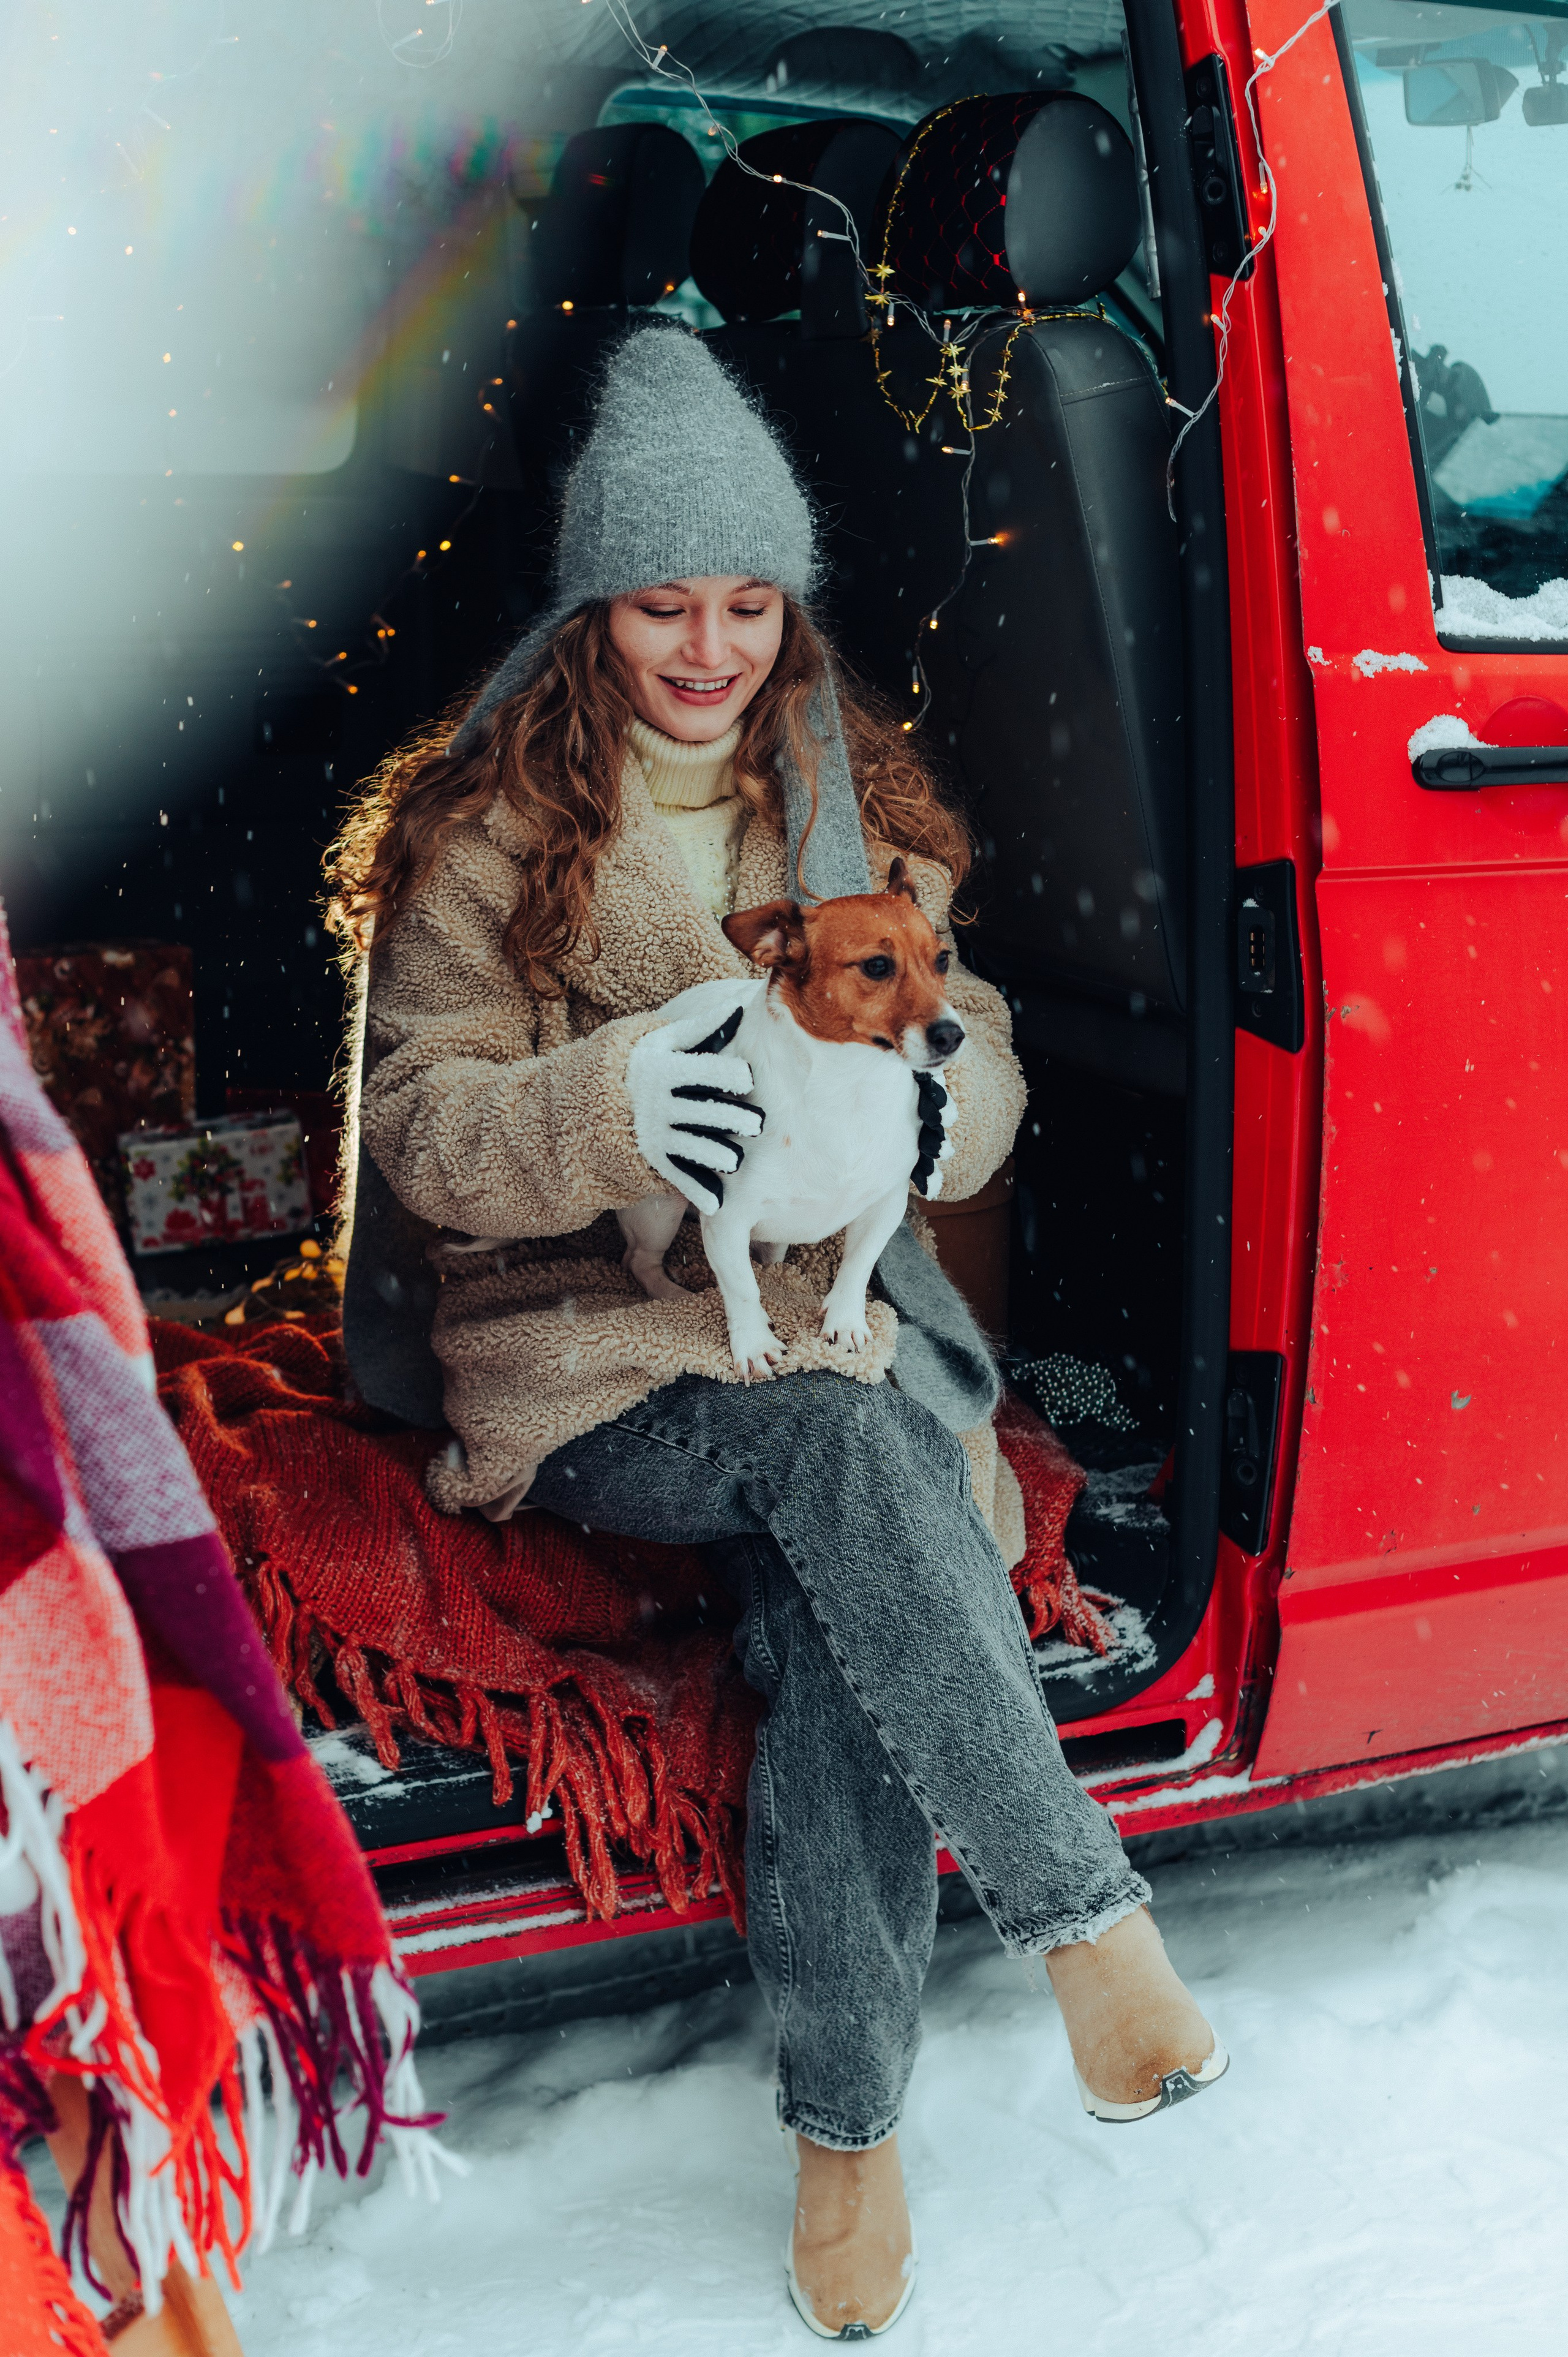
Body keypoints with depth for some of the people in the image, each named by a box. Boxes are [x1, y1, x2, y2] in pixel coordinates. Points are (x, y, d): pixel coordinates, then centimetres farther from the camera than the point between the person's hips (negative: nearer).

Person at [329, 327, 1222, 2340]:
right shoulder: (487, 828, 0)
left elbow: (976, 1059, 9)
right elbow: (426, 1132, -7)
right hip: (578, 1350, -3)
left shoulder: (858, 800, 12)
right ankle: (1080, 1909, -24)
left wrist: (919, 1094, -17)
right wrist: (613, 1103, -28)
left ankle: (845, 2118, -14)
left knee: (836, 1611, -29)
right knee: (843, 1435, -35)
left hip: (831, 1303, 3)